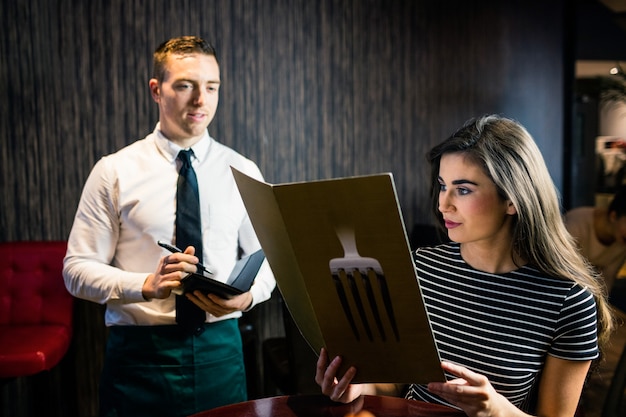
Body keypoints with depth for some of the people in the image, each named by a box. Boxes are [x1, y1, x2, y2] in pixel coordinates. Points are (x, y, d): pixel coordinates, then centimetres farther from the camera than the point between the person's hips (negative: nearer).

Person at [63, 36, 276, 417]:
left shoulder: (242, 172, 3)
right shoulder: (114, 172, -3)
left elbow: (266, 259, 7)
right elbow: (77, 269, -4)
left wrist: (247, 295, -14)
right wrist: (147, 285, -21)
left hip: (220, 350, 2)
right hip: (140, 354, -2)